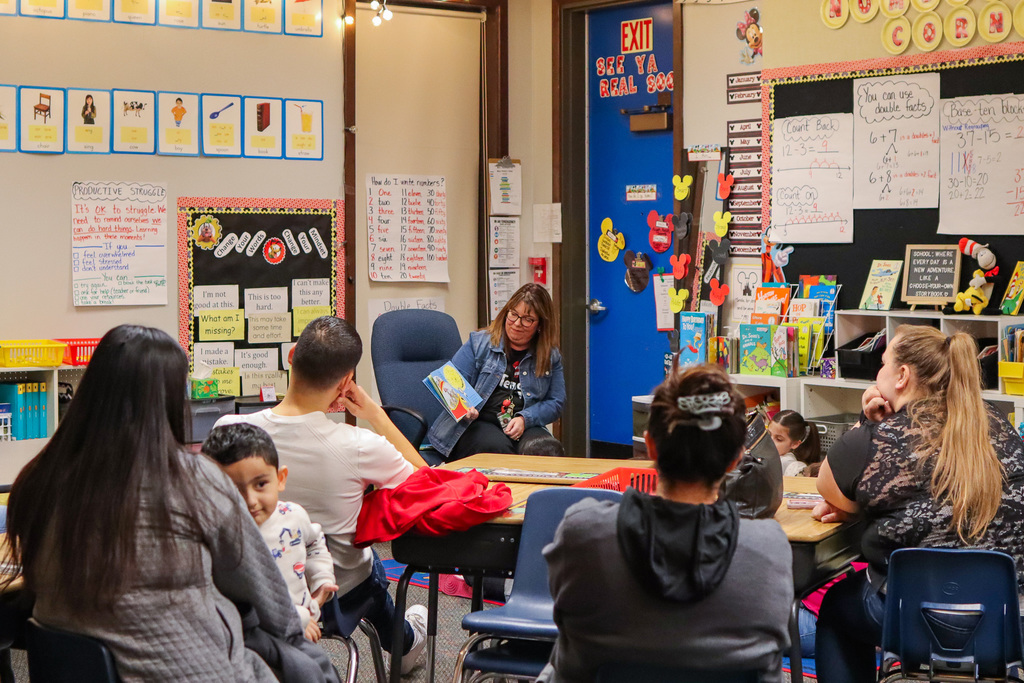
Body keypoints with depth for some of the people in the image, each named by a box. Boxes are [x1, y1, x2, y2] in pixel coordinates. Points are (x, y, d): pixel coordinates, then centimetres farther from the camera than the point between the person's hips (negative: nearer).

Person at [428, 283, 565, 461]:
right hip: (476, 424, -2)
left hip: (522, 428, 2)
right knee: (496, 447, -37)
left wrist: (524, 419, -9)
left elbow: (556, 402, 10)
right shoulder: (479, 343, 8)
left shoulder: (550, 356, 13)